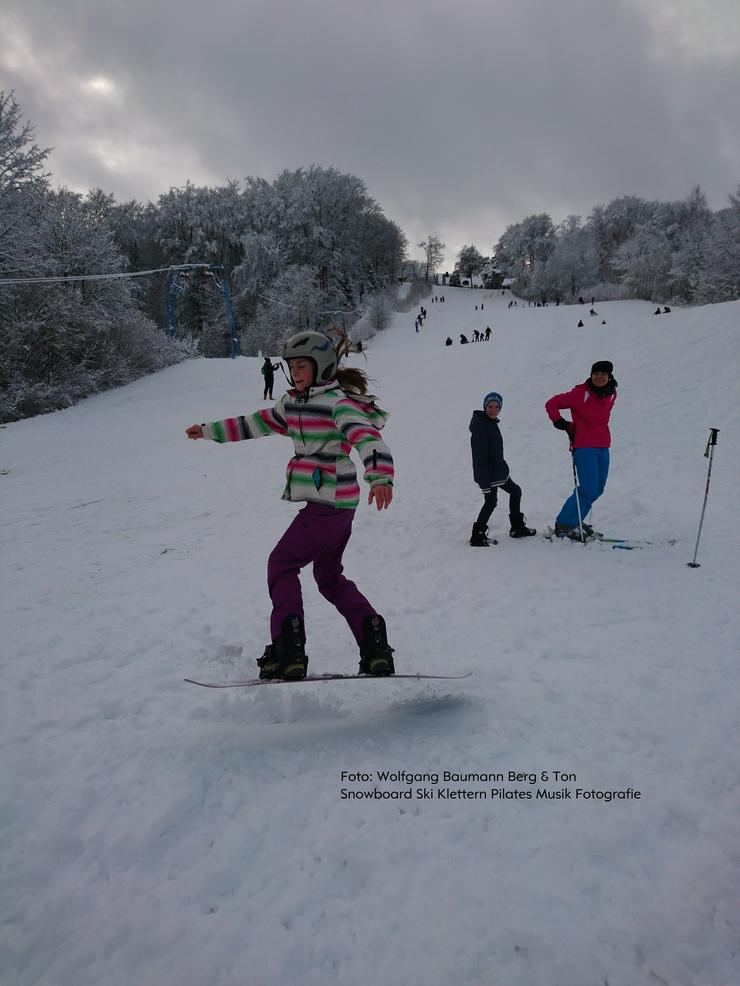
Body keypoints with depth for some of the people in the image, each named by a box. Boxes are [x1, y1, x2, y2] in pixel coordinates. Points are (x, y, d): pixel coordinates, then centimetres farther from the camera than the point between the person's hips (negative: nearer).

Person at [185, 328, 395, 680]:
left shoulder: (337, 401, -14)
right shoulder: (293, 403, 13)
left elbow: (367, 437, -29)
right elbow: (257, 423, 25)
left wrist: (380, 477, -48)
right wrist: (209, 431, 31)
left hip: (327, 502, -9)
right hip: (339, 504, 9)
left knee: (281, 564, -1)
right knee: (329, 577, 15)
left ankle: (288, 649, -2)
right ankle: (375, 649, 13)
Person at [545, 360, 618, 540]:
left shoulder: (611, 394, 9)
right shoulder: (580, 393, -11)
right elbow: (551, 404, -6)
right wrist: (562, 424, -10)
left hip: (603, 447, 7)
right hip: (584, 447, -7)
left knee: (598, 489, 10)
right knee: (588, 488, -13)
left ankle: (574, 520, 23)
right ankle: (564, 525, -3)